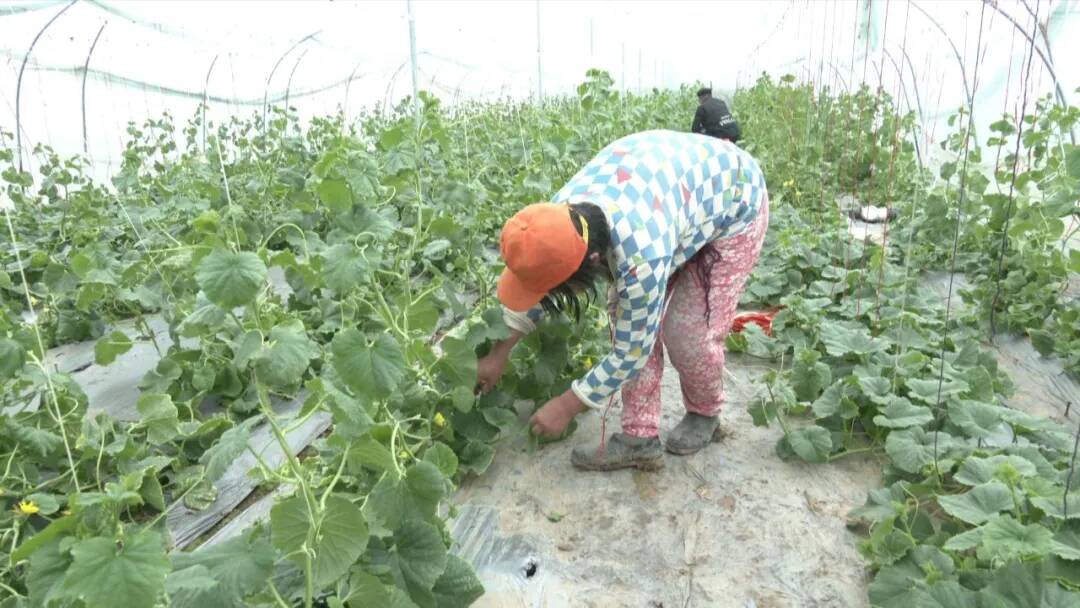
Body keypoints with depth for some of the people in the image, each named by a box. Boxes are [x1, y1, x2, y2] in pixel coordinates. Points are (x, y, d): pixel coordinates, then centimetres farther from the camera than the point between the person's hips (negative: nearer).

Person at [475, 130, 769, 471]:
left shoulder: (640, 257, -44)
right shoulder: (560, 215, -23)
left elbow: (631, 352, -29)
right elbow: (536, 279, -2)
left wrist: (566, 407, -18)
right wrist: (498, 354, 3)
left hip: (735, 202, -6)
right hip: (673, 188, 6)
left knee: (687, 332, -10)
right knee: (628, 317, -6)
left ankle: (705, 413, 21)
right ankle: (639, 437, 5)